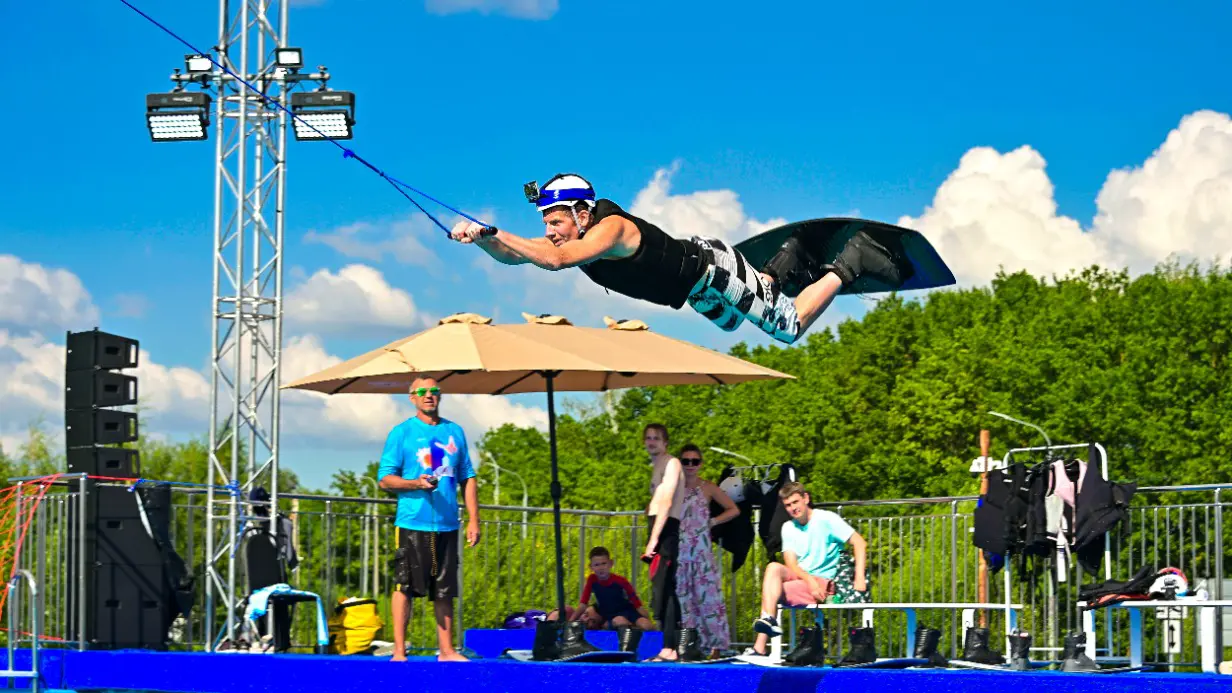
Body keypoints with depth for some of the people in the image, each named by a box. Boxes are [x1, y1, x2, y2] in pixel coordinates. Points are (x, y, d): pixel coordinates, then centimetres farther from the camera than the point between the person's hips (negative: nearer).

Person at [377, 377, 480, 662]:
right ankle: (399, 651, -2)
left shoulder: (454, 432, 15)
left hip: (446, 524, 4)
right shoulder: (402, 433, 3)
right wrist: (416, 483, -18)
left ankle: (447, 650, 13)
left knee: (444, 591, 7)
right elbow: (385, 479, 0)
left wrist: (473, 520, 10)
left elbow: (468, 478, 18)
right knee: (405, 586, -5)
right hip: (412, 522, -4)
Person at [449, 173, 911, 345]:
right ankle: (782, 267, 41)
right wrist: (482, 239, -31)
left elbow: (554, 259, -51)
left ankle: (848, 264, 13)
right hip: (696, 289, 9)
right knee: (730, 322, 35)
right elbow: (512, 256, -11)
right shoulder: (569, 239, -10)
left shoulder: (611, 228, -36)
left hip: (712, 268, -9)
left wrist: (493, 233, -51)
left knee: (789, 327, -1)